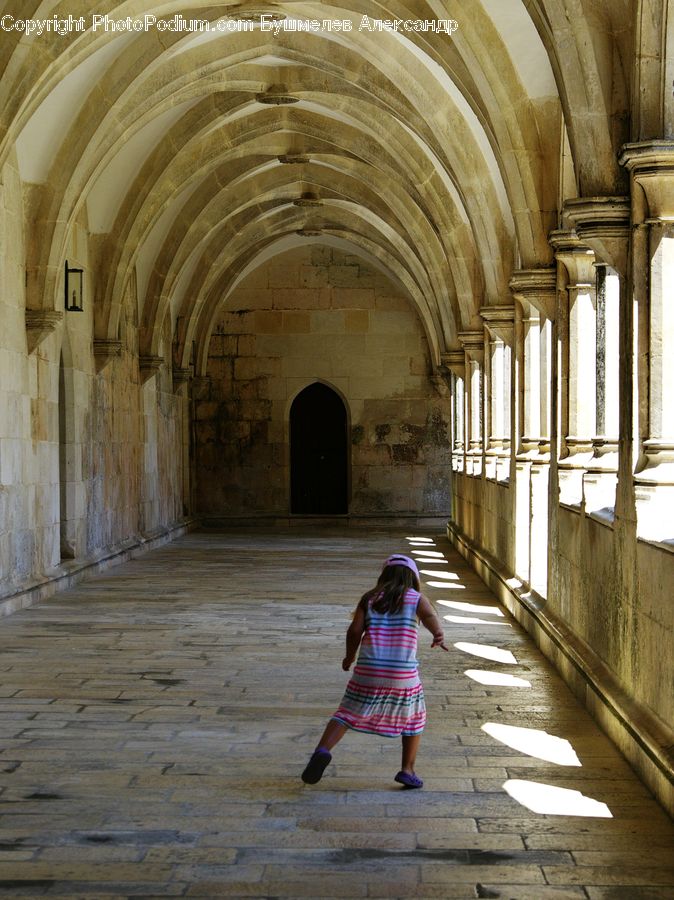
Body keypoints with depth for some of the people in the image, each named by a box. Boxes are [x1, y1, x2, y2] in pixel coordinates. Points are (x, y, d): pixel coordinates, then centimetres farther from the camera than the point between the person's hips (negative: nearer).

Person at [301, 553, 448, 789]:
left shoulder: (369, 598, 11)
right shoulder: (416, 598, 7)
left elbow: (355, 629, 0)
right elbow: (430, 617, -15)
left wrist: (349, 656, 15)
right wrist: (439, 635, -33)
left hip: (368, 670, 1)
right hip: (403, 673, -1)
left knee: (347, 714, 4)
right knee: (413, 719, 20)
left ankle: (322, 750, -20)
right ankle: (407, 770, 16)